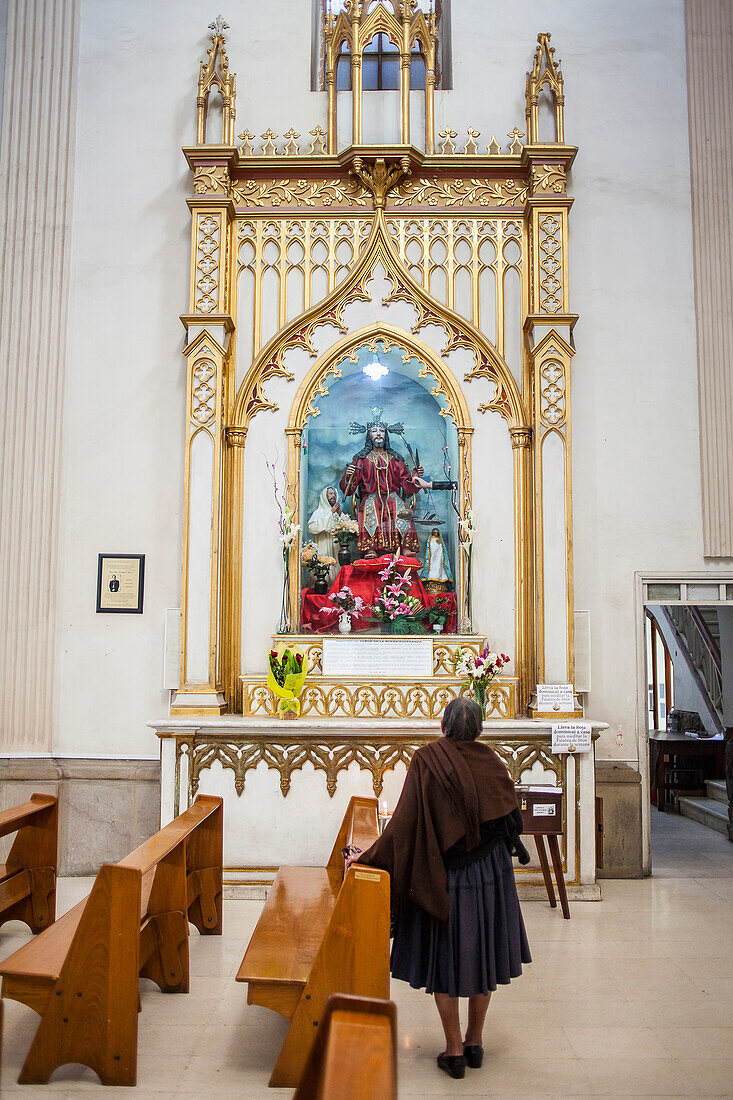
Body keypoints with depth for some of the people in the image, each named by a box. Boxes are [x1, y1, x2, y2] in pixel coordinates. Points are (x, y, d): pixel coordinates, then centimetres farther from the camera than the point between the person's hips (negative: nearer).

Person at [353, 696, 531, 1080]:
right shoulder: (490, 761, -2)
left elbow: (405, 820, -16)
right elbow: (510, 816, 8)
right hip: (491, 874, 4)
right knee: (481, 954, 16)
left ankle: (454, 1050, 14)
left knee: (445, 960, 9)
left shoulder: (427, 761, -14)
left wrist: (370, 856, -7)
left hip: (445, 876, -4)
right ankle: (474, 1042, 27)